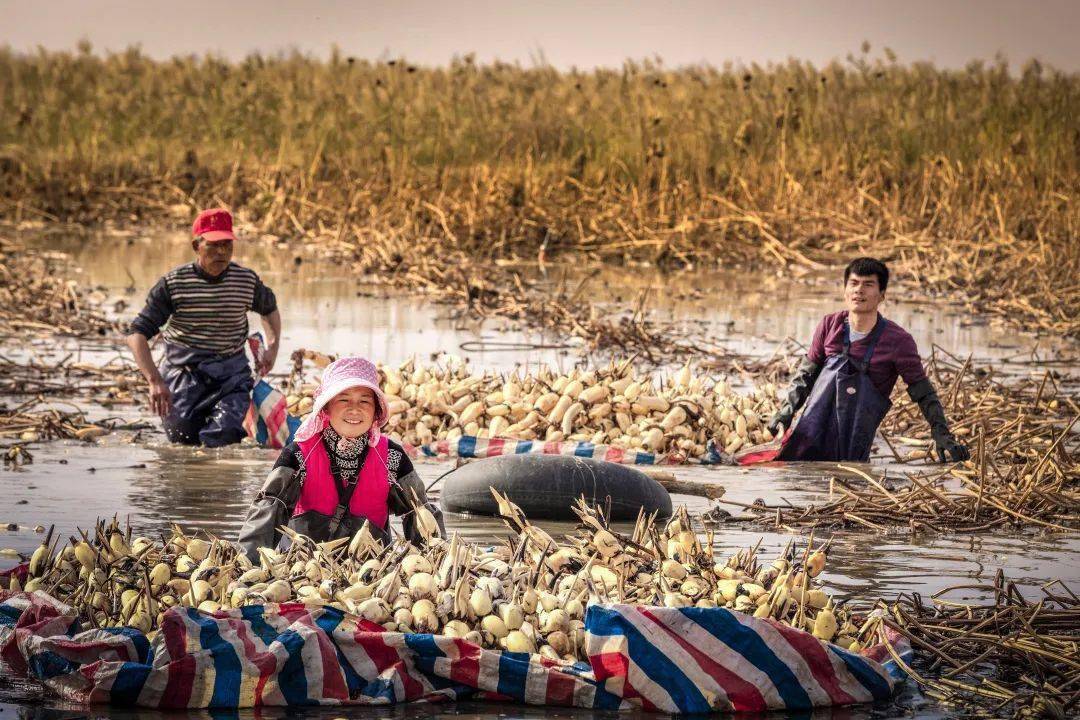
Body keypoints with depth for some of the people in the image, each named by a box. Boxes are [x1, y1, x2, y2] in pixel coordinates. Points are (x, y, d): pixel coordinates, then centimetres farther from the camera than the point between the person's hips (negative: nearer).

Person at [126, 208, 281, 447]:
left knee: (223, 436, -21)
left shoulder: (247, 280, -3)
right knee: (183, 438, -6)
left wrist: (272, 348, 6)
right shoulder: (173, 283, -11)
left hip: (230, 373, 1)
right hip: (183, 371, -1)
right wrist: (154, 381, -27)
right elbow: (137, 334, -14)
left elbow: (270, 309, 23)